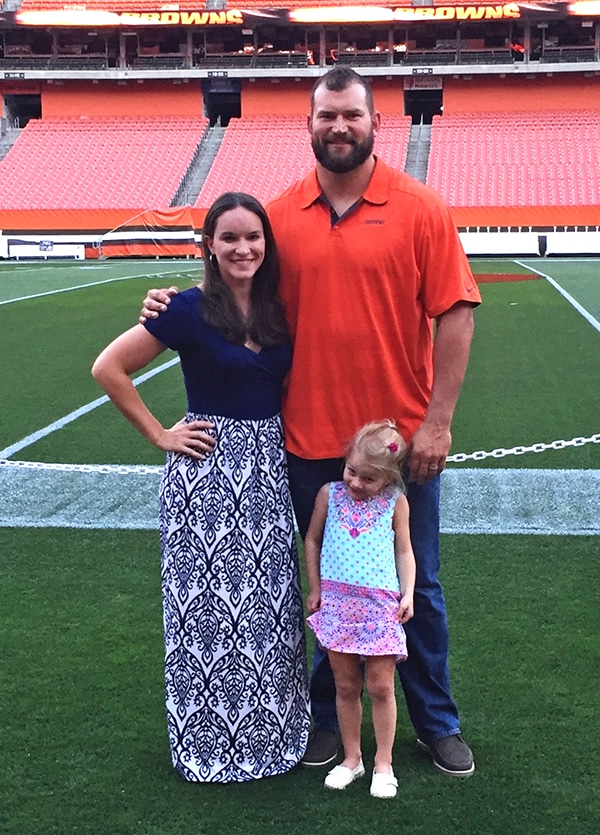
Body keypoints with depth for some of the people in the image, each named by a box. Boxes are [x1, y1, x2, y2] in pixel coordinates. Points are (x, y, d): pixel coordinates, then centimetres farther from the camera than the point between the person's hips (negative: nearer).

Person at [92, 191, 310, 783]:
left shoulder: (278, 311, 4)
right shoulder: (191, 309, -12)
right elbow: (108, 368, -11)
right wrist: (160, 435, -8)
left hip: (268, 467, 6)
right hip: (206, 468, -6)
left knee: (269, 603, 13)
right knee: (209, 605, 2)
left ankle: (268, 734, 30)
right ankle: (208, 745, 19)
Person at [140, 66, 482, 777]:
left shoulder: (419, 207, -4)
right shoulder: (281, 214, 2)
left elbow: (454, 314, -7)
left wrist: (438, 421, -11)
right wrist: (178, 303, -4)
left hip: (401, 440, -2)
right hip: (311, 440, 2)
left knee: (415, 585, 11)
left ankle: (437, 724, 29)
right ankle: (328, 715, 33)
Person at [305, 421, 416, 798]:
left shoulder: (395, 502, 0)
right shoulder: (331, 494, 2)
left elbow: (404, 551, 7)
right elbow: (312, 540, 12)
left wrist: (408, 594, -4)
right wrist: (315, 588, 9)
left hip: (381, 605, -1)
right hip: (338, 602, 2)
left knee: (381, 687, 1)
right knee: (346, 686, 10)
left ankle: (384, 763, 15)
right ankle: (351, 758, 24)